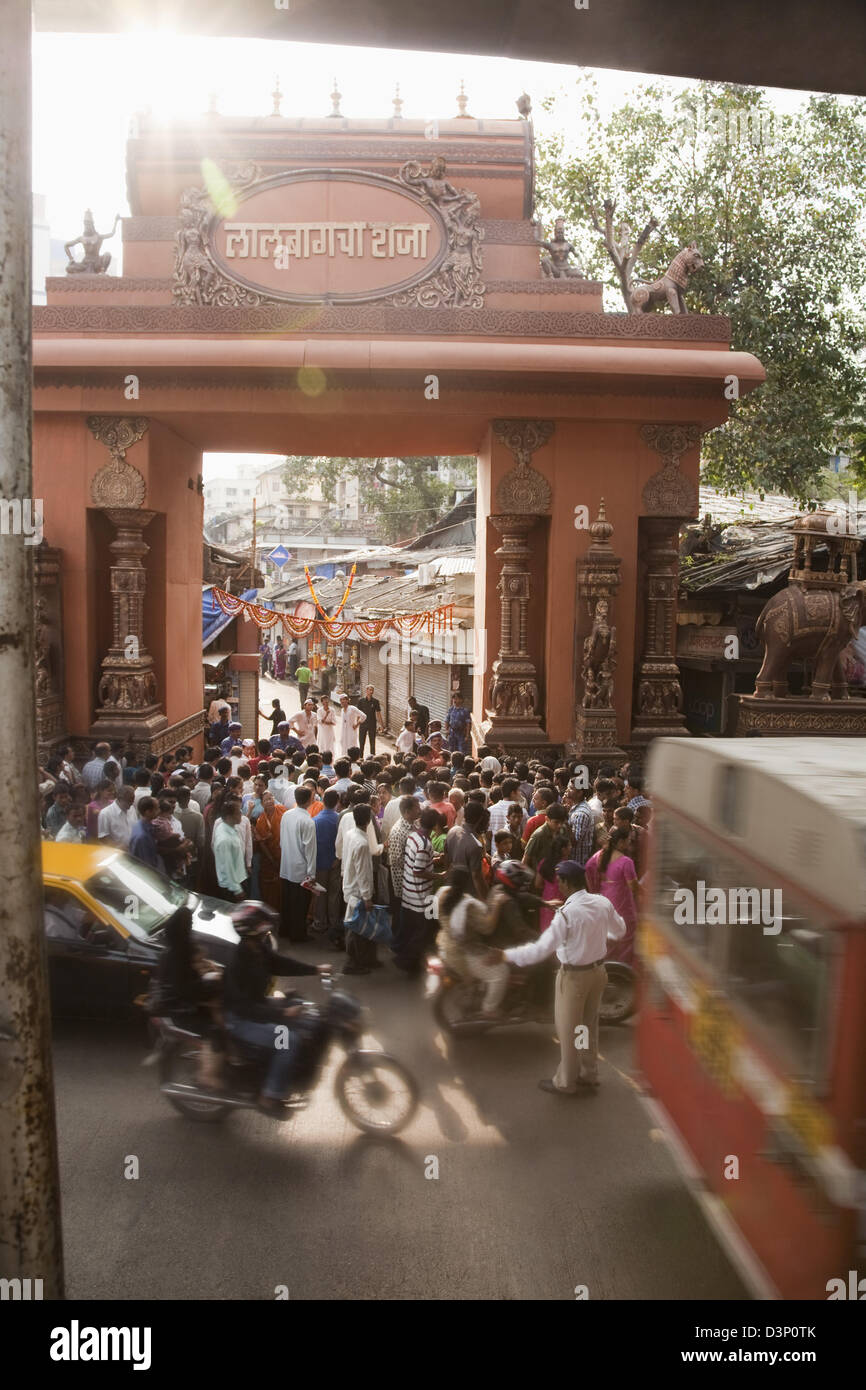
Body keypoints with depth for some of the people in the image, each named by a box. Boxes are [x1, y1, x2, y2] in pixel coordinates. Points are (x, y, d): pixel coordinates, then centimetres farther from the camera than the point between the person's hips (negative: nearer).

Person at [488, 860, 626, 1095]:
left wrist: (506, 956, -25)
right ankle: (588, 1073, 39)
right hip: (598, 970, 7)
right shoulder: (603, 903, -7)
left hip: (574, 976, -7)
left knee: (568, 1030, 11)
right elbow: (619, 930, 10)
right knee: (589, 1023, 23)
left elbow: (542, 948, -29)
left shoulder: (567, 913, -27)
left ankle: (566, 1082, 25)